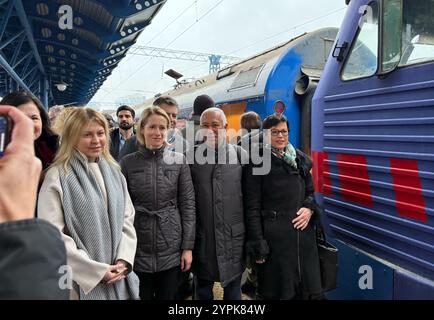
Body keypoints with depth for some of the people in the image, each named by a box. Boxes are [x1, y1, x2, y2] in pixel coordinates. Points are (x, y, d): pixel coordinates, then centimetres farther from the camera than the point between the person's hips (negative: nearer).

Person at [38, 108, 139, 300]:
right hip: (83, 282, -4)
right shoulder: (57, 177, -10)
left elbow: (127, 219, 7)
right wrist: (97, 270, -16)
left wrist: (124, 260, -7)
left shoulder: (114, 171, 6)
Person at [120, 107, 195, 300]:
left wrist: (188, 246, -4)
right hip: (138, 249, 0)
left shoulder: (179, 161, -2)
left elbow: (188, 204, -1)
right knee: (142, 296, 15)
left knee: (168, 296, 14)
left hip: (171, 248, 0)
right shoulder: (128, 163, -2)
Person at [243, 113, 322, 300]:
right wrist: (257, 246, -11)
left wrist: (309, 208, -4)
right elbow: (252, 207, -8)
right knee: (275, 293, 8)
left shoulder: (300, 159, 9)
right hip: (274, 237, -5)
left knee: (303, 291, 14)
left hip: (303, 234, 5)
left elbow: (310, 192, 18)